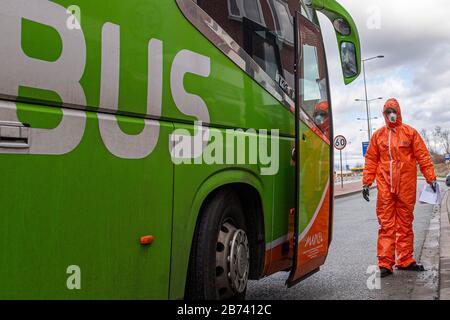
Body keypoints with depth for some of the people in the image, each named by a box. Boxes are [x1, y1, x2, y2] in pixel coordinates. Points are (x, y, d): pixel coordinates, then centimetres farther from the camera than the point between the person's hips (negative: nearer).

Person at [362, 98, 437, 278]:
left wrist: (431, 178, 1)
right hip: (385, 187, 0)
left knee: (405, 224, 8)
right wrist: (366, 183, 5)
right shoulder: (378, 135, 9)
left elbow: (423, 156, 6)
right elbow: (371, 161, 9)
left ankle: (405, 260, 17)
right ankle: (385, 264, 1)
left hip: (406, 186, 0)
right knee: (386, 225, -2)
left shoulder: (410, 132, 7)